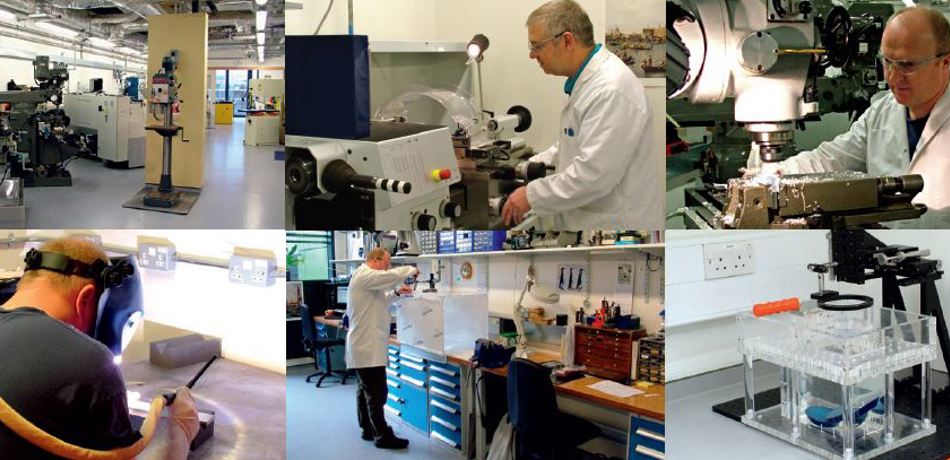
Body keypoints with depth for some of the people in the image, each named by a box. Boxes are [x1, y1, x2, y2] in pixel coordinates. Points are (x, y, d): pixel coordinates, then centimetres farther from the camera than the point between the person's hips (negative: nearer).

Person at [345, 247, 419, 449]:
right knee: (377, 393, -7)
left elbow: (377, 301, 29)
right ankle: (382, 436, -2)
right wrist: (412, 270, -8)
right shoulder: (364, 275, -16)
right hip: (368, 347, -11)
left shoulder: (366, 277, 17)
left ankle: (368, 429, 27)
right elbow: (394, 275, -26)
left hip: (366, 345, 11)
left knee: (366, 390, 17)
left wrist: (396, 293, 16)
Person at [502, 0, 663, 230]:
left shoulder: (611, 89, -23)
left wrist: (531, 195, -17)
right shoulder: (586, 79, 9)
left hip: (616, 222, -9)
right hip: (586, 218, 9)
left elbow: (593, 173, -27)